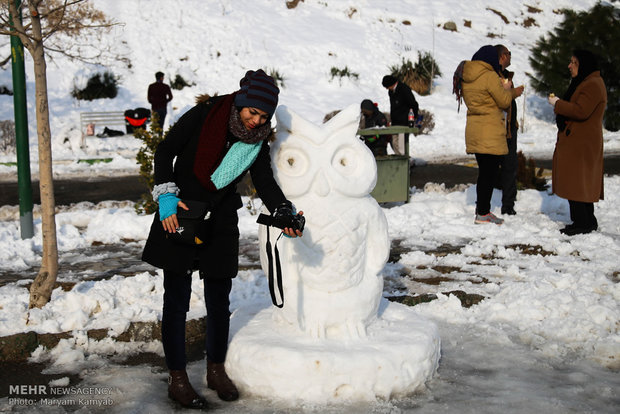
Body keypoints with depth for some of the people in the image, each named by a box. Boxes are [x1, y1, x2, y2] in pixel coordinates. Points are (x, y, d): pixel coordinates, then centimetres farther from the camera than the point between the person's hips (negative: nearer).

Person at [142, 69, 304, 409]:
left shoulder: (258, 139, -3)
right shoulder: (203, 115, -14)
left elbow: (265, 182, -10)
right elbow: (165, 151, -7)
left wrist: (285, 215, -27)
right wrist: (166, 196, -17)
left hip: (221, 223, 4)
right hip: (179, 216, -3)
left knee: (219, 301, 9)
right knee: (176, 301, 2)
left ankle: (216, 370, 28)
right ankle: (177, 378, 14)